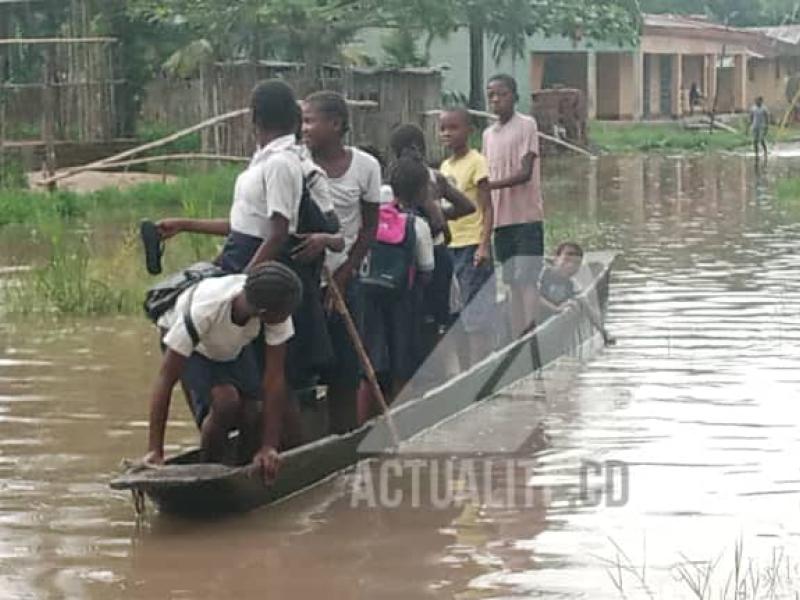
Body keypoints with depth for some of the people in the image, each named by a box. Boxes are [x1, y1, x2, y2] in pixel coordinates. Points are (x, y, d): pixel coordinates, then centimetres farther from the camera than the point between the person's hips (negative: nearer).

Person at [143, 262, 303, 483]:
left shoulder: (276, 309, -35)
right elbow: (166, 379, -40)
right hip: (192, 346, -3)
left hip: (236, 345, 4)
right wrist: (155, 452, -45)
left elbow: (275, 378, -30)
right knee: (225, 402, -27)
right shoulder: (203, 310, -44)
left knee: (252, 414, -14)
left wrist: (269, 446, -34)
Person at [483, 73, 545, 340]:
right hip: (501, 218, 6)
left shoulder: (526, 125, -4)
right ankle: (517, 338, 10)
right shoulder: (488, 134, 16)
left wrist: (490, 185, -23)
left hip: (526, 216, -6)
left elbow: (525, 172, -13)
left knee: (526, 279, -12)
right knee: (513, 283, 8)